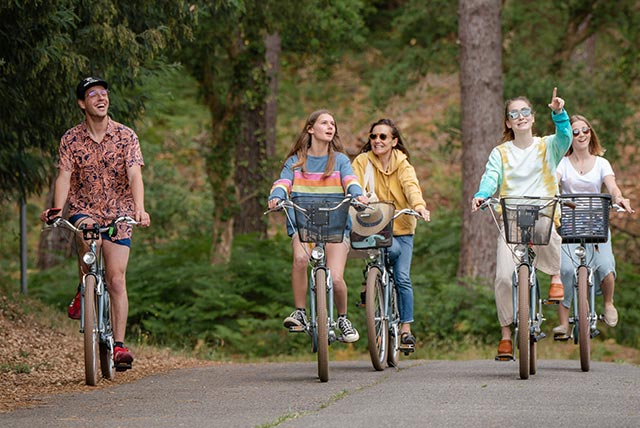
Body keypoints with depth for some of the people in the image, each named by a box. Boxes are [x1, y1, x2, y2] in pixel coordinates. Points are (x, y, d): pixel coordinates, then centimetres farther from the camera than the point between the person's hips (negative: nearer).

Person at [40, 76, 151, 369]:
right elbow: (64, 176, -10)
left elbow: (134, 175, -14)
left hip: (118, 215, 0)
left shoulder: (125, 136, -4)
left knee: (116, 279, -8)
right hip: (83, 210, 0)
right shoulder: (71, 139, -1)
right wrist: (57, 208, -28)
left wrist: (139, 209, -31)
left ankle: (119, 344, -5)